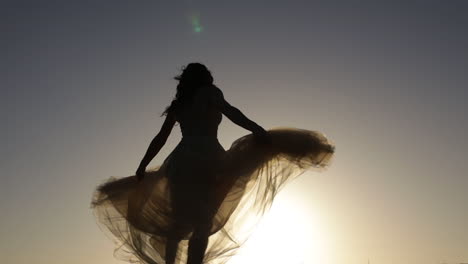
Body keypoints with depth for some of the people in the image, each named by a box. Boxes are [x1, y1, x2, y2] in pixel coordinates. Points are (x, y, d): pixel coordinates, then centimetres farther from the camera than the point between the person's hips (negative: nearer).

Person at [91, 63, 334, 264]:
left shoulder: (178, 103, 25)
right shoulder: (209, 92, 11)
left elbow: (160, 138, 23)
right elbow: (230, 111, -8)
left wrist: (142, 168, 27)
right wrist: (261, 133, -15)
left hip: (180, 162, 6)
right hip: (205, 161, -6)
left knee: (179, 224, 11)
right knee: (202, 225, -9)